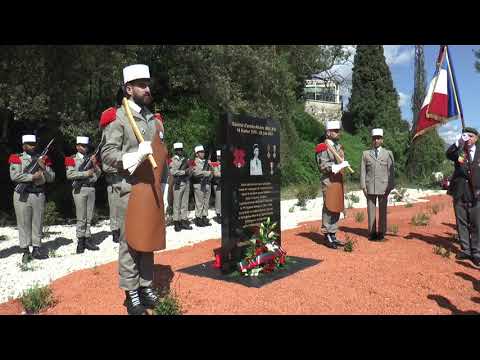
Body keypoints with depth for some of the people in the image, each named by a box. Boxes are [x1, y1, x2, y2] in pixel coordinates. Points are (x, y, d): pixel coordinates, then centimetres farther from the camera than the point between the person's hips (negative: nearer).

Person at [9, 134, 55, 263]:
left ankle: (37, 249, 14)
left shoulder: (42, 159, 12)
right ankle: (25, 251, 7)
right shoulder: (17, 158, 3)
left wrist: (44, 168, -9)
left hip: (39, 195, 3)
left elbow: (51, 178, 7)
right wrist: (32, 176, -13)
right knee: (24, 224, 1)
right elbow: (14, 176, -12)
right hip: (22, 195, -3)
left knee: (38, 223, 6)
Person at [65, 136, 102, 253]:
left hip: (91, 189, 4)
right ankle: (80, 241, 3)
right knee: (81, 218, -4)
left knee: (89, 217, 7)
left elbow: (98, 174, 11)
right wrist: (86, 173, -13)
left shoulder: (92, 158, 16)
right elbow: (69, 175, -10)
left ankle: (87, 239, 12)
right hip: (79, 189, -4)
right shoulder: (72, 159, 4)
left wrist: (94, 164, -6)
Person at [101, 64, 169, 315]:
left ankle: (146, 286, 22)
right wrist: (133, 158, -25)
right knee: (130, 241, 0)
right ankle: (131, 293, 10)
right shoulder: (118, 118, -2)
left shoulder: (154, 120, 16)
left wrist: (162, 182, 11)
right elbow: (107, 153, -10)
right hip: (130, 189, -6)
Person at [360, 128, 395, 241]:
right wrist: (363, 186, -3)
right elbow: (363, 171, 5)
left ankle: (381, 232, 12)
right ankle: (372, 232, 9)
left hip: (383, 187, -1)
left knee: (382, 211, 4)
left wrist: (390, 187, -6)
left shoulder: (388, 153, 6)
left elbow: (391, 171, 1)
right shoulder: (366, 154, 9)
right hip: (370, 187, 1)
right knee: (371, 210, 2)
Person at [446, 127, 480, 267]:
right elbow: (448, 154, -16)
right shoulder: (458, 152, 6)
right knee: (461, 224, 7)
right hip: (459, 194, 1)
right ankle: (465, 250, 16)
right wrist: (458, 142, -30)